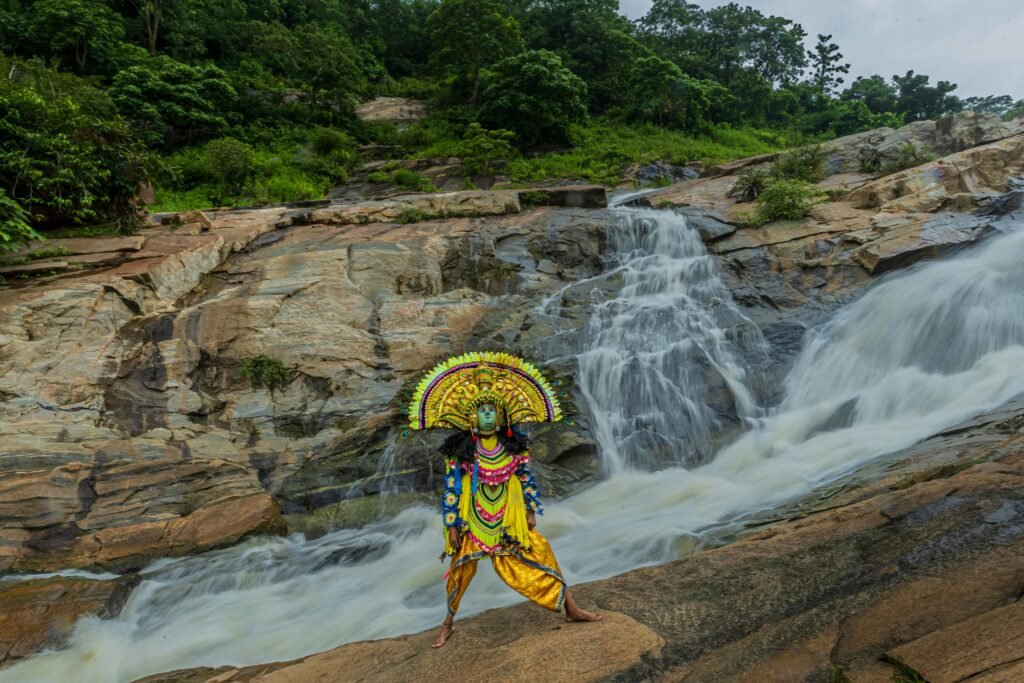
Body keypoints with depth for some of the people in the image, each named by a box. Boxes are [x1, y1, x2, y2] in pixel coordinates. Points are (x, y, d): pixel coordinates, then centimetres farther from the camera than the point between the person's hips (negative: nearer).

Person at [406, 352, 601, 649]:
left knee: (540, 555, 2)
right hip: (472, 521, -2)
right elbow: (451, 486, -8)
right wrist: (451, 524, -8)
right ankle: (448, 623, 30)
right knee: (461, 569, 8)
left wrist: (531, 511, 3)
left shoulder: (514, 444, -3)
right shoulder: (459, 449, -10)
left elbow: (526, 478, 5)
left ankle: (571, 608, 17)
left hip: (509, 519, 2)